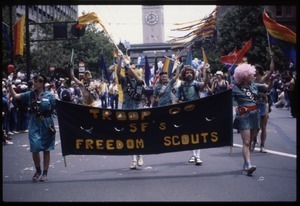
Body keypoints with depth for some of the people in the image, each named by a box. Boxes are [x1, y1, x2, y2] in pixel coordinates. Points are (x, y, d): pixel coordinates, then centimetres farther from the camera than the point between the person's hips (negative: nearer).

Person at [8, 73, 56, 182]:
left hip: (46, 124, -2)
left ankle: (45, 173, 15)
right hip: (34, 124, 2)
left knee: (46, 149, 5)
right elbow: (15, 96, 0)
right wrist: (10, 86, -13)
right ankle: (38, 171, 18)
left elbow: (55, 109, 1)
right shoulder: (30, 94, 4)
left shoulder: (49, 95, -2)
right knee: (35, 148, -3)